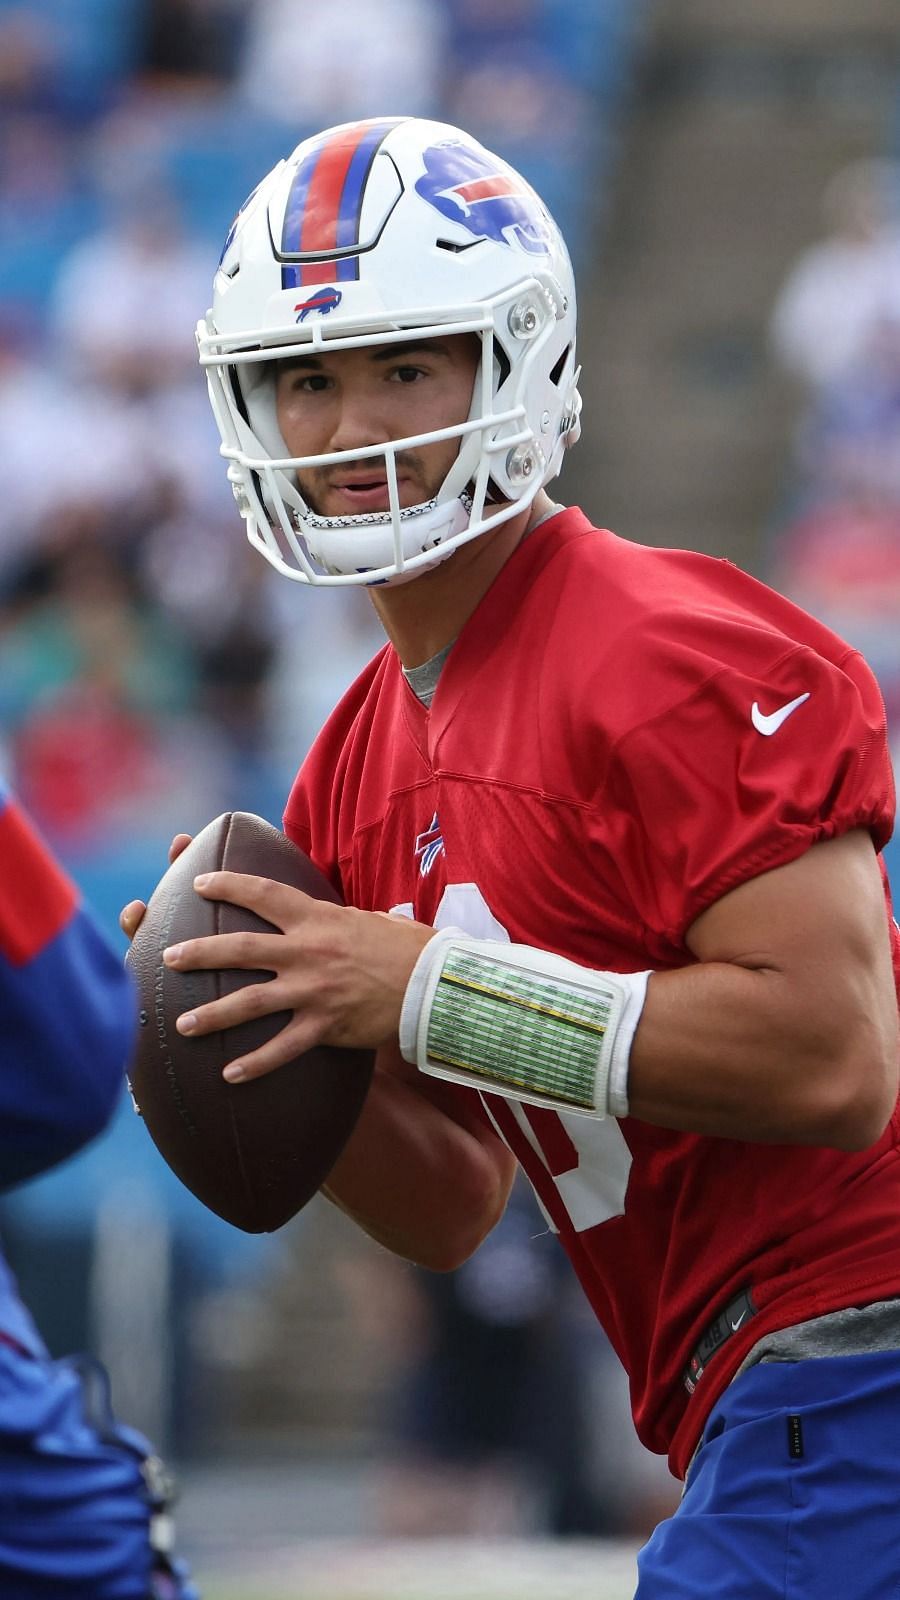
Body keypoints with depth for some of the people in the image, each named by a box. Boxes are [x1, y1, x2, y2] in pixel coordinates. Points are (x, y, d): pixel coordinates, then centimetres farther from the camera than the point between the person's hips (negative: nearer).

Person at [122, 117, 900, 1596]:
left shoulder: (674, 661, -14)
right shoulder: (358, 775, 13)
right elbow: (456, 1214, 17)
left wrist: (426, 993, -19)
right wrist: (293, 1051, -3)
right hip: (752, 1419, 9)